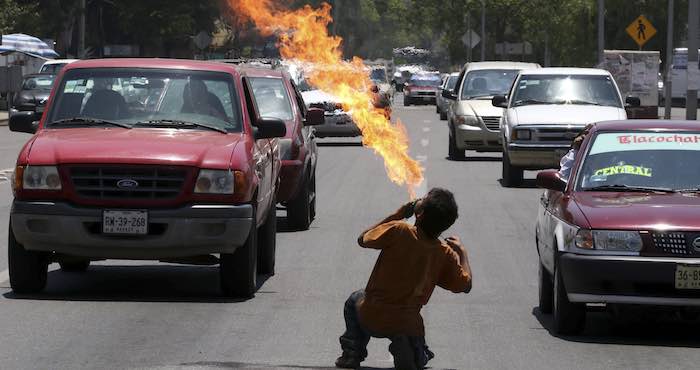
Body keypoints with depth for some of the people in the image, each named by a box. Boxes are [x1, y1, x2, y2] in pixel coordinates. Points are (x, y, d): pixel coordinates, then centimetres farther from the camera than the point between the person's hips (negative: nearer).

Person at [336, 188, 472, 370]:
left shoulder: (398, 231, -17)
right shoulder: (445, 254, -8)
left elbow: (363, 239, 0)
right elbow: (465, 285, 3)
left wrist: (398, 215, 5)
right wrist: (462, 252, 15)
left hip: (372, 320, -1)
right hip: (409, 326, 1)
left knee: (355, 299, 35)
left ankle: (352, 354, 21)